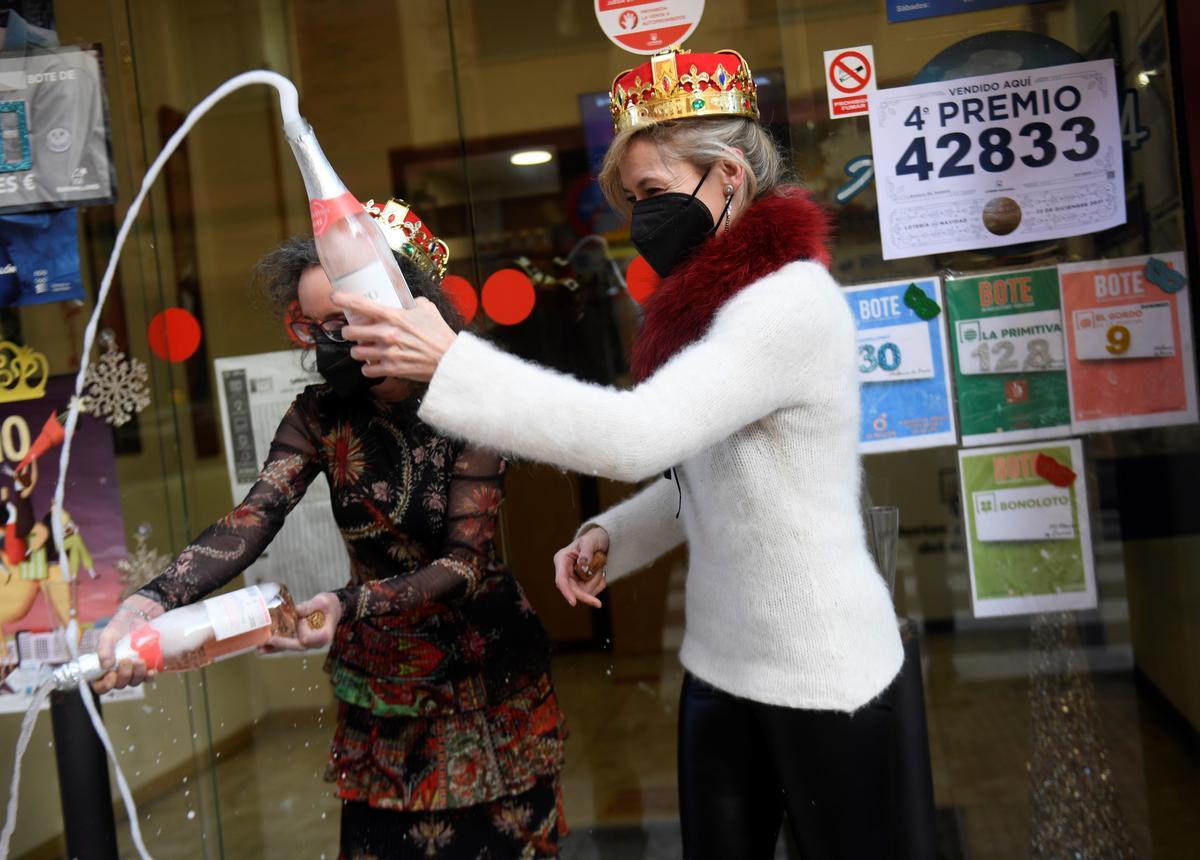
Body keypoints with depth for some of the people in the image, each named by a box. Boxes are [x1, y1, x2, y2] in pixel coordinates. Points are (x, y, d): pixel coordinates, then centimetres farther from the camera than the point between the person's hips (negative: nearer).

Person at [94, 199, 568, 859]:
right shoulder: (322, 416, -4)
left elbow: (466, 560, -20)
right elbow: (250, 522, -17)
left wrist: (351, 603, -34)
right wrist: (156, 598, -34)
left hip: (484, 672, -3)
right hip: (378, 676, 3)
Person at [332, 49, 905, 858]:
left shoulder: (791, 301, -20)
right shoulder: (716, 301, 10)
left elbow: (638, 434, -32)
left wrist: (452, 360, -30)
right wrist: (608, 537, 0)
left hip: (819, 673, -8)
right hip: (722, 662, 8)